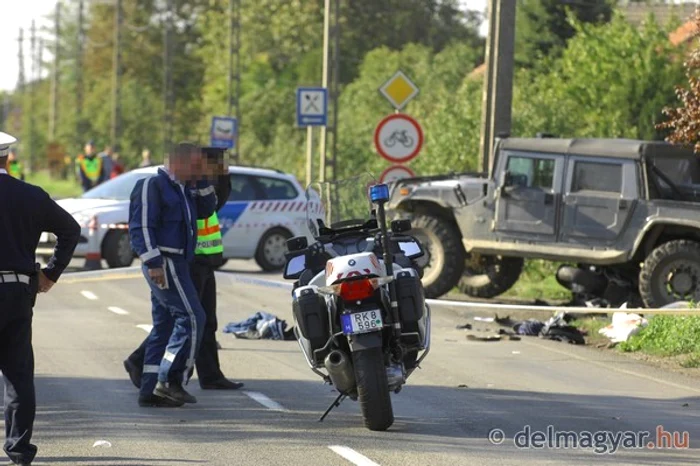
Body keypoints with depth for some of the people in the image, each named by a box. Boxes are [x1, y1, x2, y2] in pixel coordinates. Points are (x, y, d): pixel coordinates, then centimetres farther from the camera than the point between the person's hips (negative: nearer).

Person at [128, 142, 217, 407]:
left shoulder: (184, 189, 19)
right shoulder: (152, 186, -9)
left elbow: (206, 210, 20)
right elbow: (141, 226, -16)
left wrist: (202, 181, 8)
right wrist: (153, 262, -22)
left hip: (177, 264, 10)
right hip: (164, 263, -10)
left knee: (165, 325, 9)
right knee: (191, 317, -15)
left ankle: (150, 390, 10)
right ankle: (171, 380, -15)